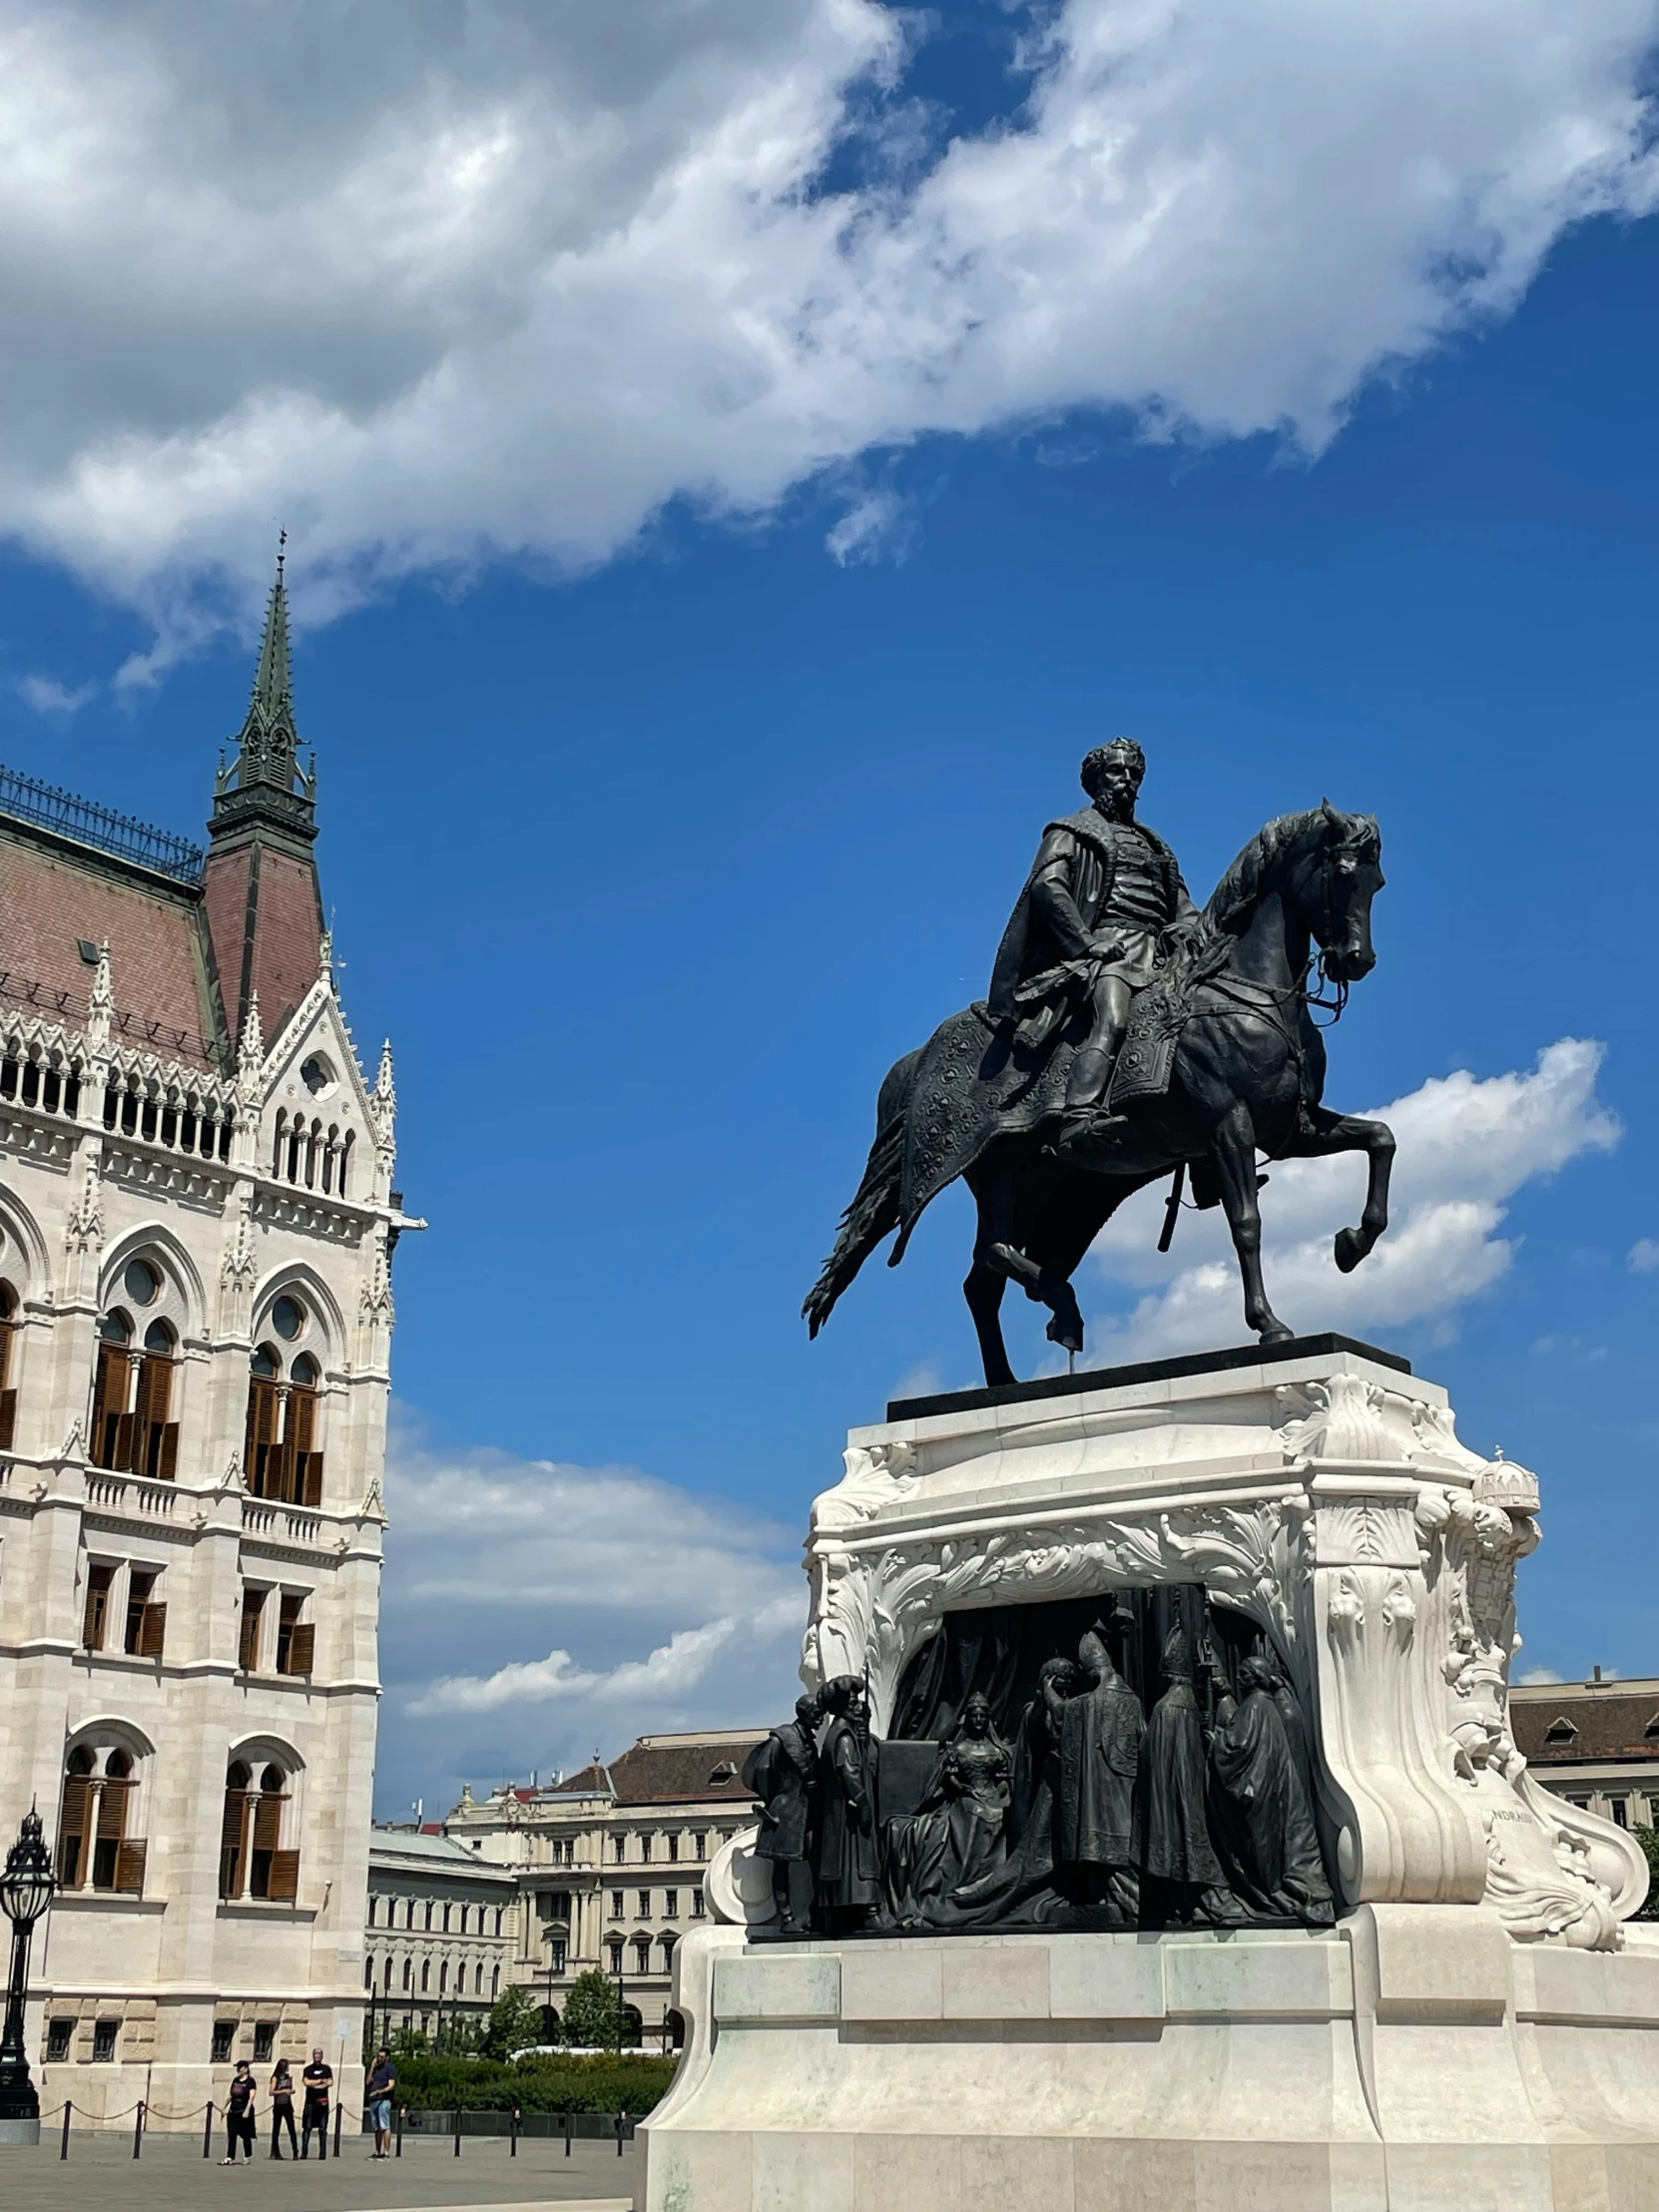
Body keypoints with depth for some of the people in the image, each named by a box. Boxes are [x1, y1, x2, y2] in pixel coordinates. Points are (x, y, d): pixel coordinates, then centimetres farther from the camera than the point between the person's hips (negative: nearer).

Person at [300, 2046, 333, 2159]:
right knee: (307, 2128, -5)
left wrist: (313, 2084, -4)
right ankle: (303, 2152, -5)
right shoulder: (308, 2069, 7)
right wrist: (321, 2081, -5)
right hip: (310, 2101, -1)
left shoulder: (326, 2068, 11)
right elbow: (307, 2082, -9)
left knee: (323, 2128, 1)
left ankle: (322, 2153, 3)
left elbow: (330, 2083, 0)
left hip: (323, 2101, 1)